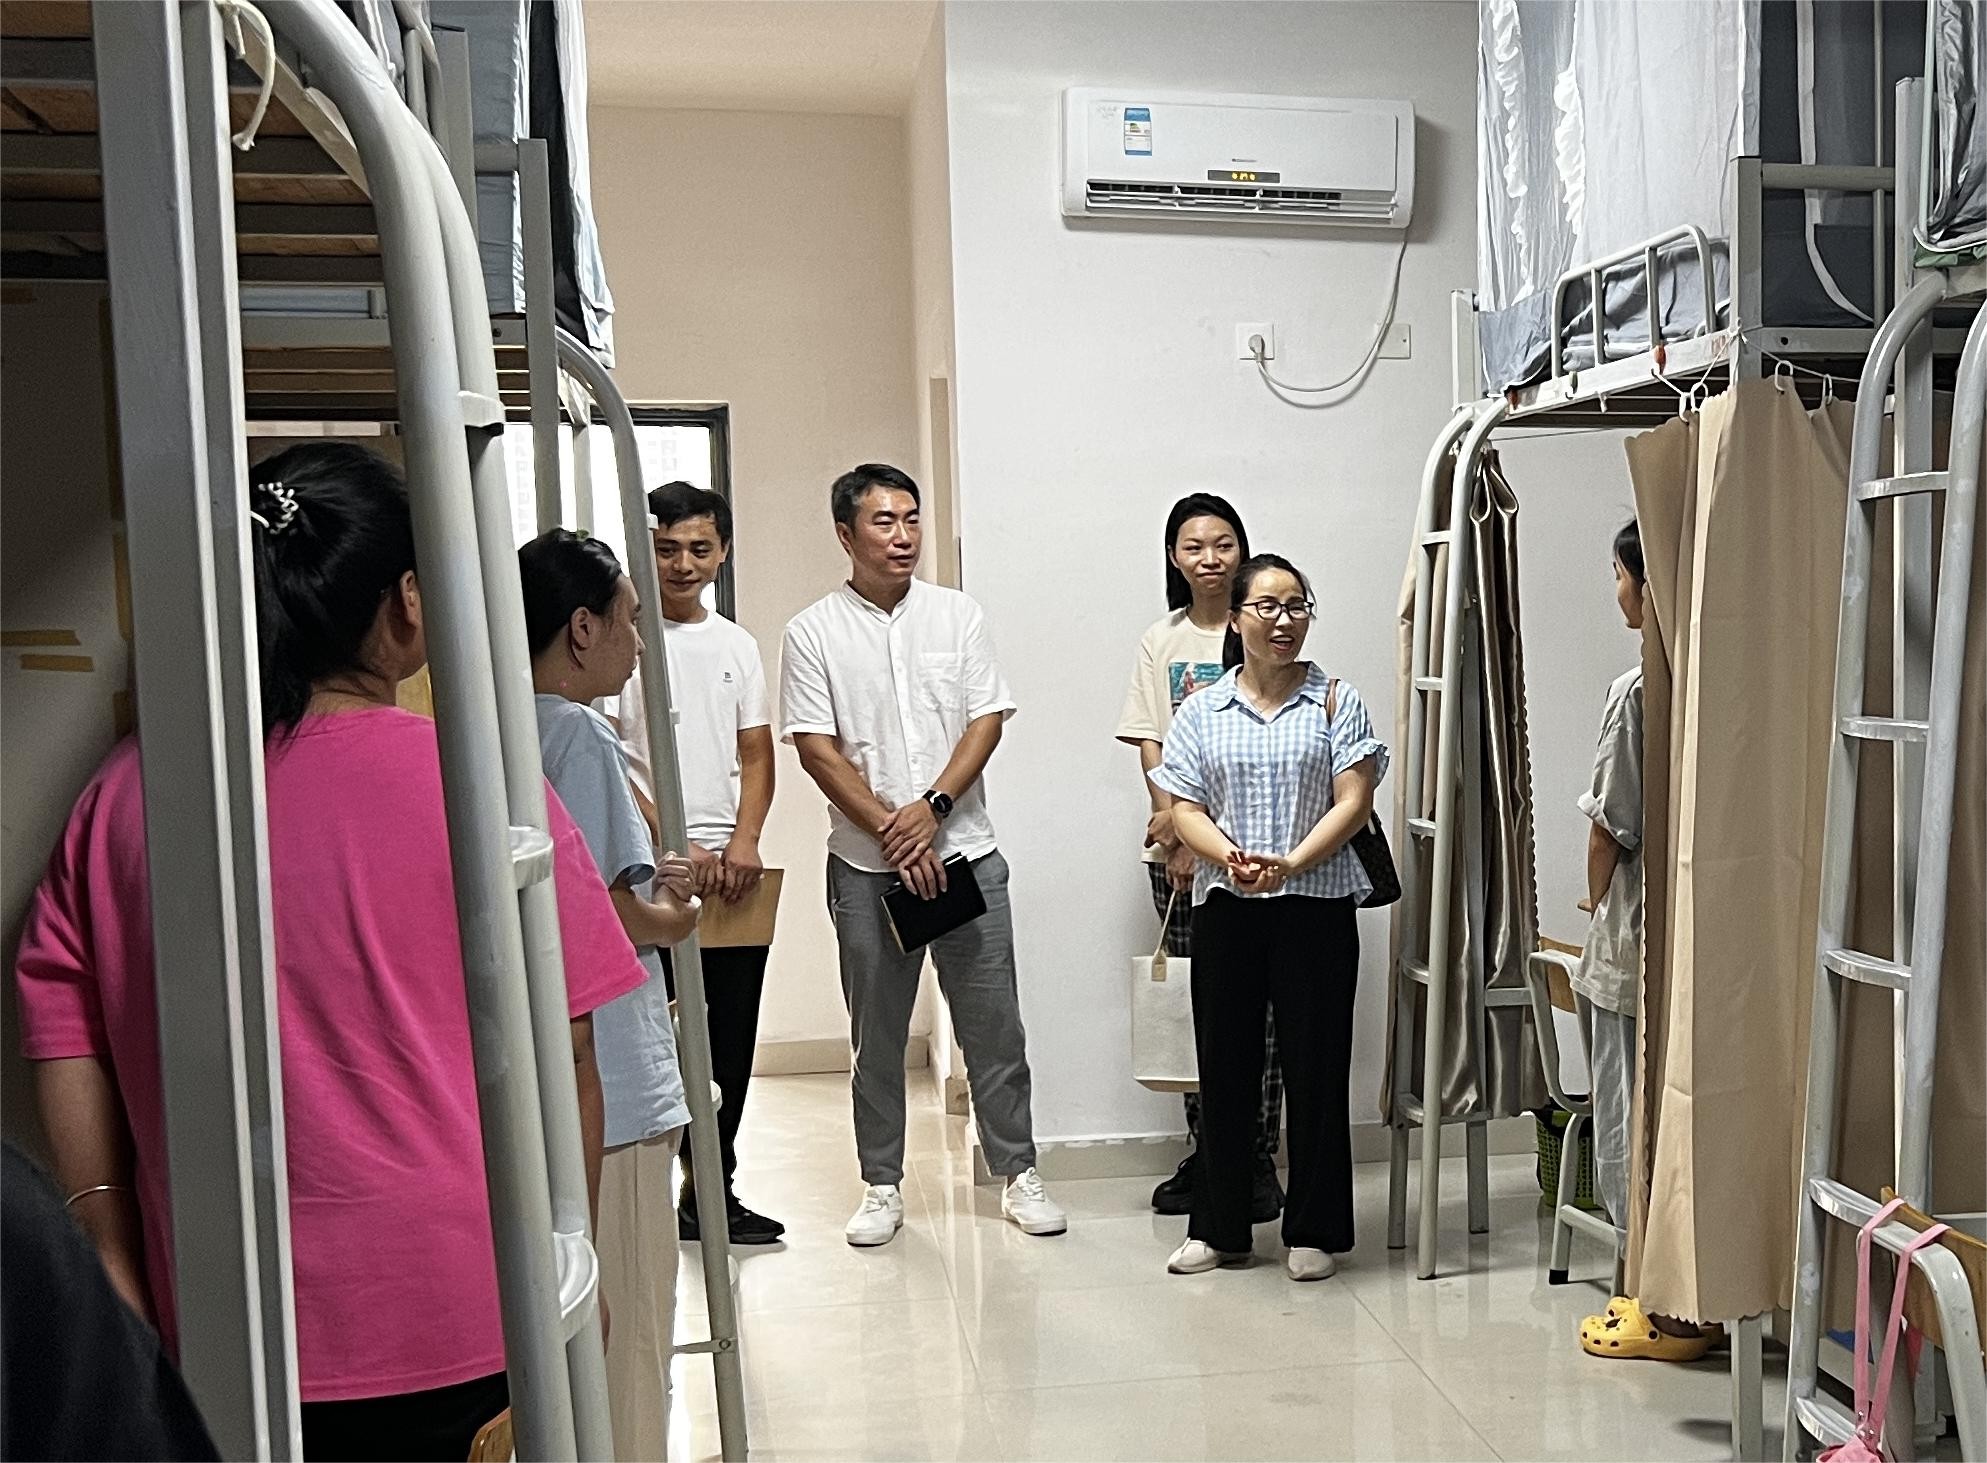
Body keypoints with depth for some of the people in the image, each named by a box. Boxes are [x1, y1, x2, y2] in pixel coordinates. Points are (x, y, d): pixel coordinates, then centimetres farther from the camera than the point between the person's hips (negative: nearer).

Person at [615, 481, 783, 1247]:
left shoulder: (736, 644, 13)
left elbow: (757, 754, 12)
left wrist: (744, 840, -5)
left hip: (731, 867, 5)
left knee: (731, 1041, 9)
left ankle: (713, 1192, 22)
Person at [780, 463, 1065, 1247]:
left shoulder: (958, 615, 5)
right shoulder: (814, 632, -1)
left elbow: (987, 720, 0)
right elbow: (816, 748, -5)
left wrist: (932, 807, -13)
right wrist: (890, 830, -13)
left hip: (966, 852, 1)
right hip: (866, 866, -1)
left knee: (993, 1023, 6)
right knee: (877, 1033, 9)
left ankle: (1018, 1172, 19)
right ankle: (882, 1186, 22)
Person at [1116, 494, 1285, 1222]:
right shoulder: (1160, 641, 11)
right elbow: (1151, 743, 7)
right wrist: (1172, 818, -9)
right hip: (1176, 844, 3)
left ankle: (1258, 1159, 5)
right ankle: (1203, 1154, 16)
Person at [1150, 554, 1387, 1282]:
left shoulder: (1335, 702, 3)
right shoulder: (1203, 710, 8)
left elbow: (1353, 802, -5)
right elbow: (1184, 806, 2)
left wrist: (1290, 863, -18)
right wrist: (1229, 857, -17)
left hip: (1316, 904, -2)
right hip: (1224, 906, 2)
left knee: (1315, 1066, 3)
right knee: (1225, 1065, 8)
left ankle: (1315, 1231, 16)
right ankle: (1217, 1227, 20)